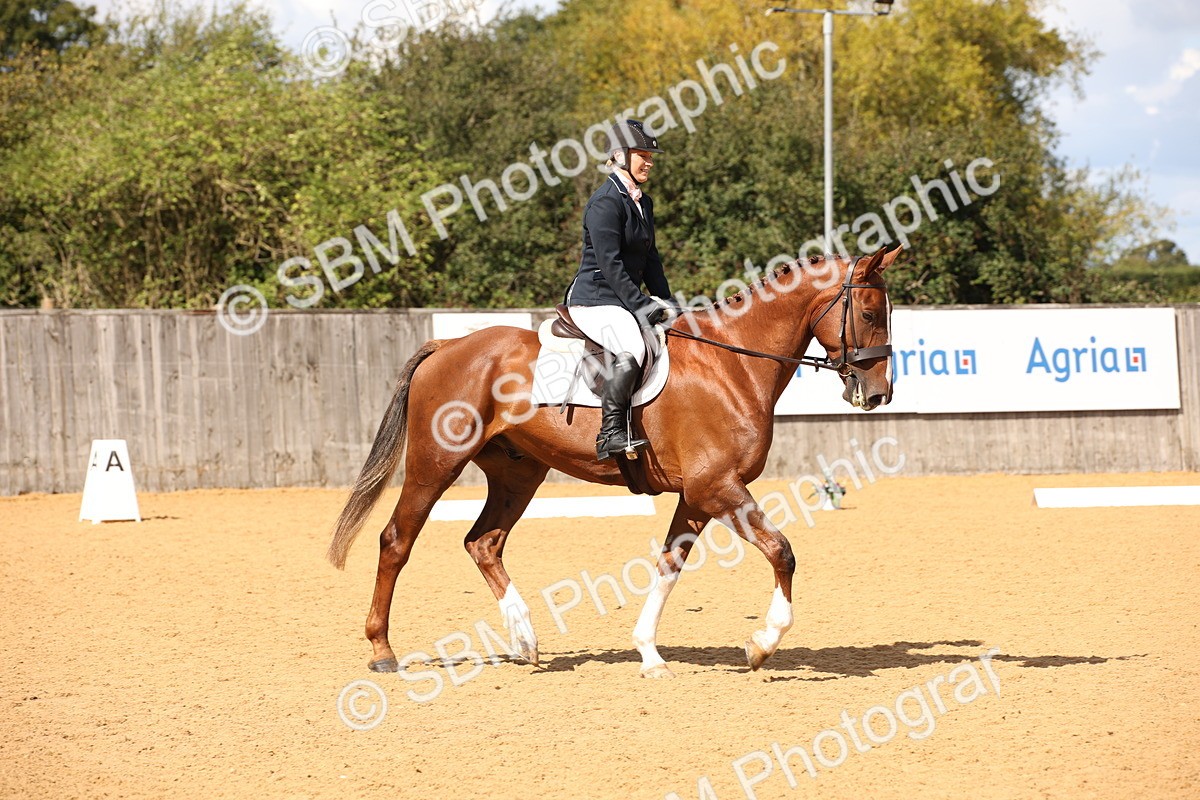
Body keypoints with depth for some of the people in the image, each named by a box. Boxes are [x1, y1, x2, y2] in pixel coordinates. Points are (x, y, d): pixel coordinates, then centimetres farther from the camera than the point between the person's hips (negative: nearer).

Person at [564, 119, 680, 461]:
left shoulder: (643, 202, 17)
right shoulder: (606, 202, -13)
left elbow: (649, 260, 20)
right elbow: (610, 264, -19)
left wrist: (665, 302, 8)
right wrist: (640, 305, -22)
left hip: (626, 300, 10)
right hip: (594, 300, -10)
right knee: (632, 348, -34)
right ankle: (611, 434, -34)